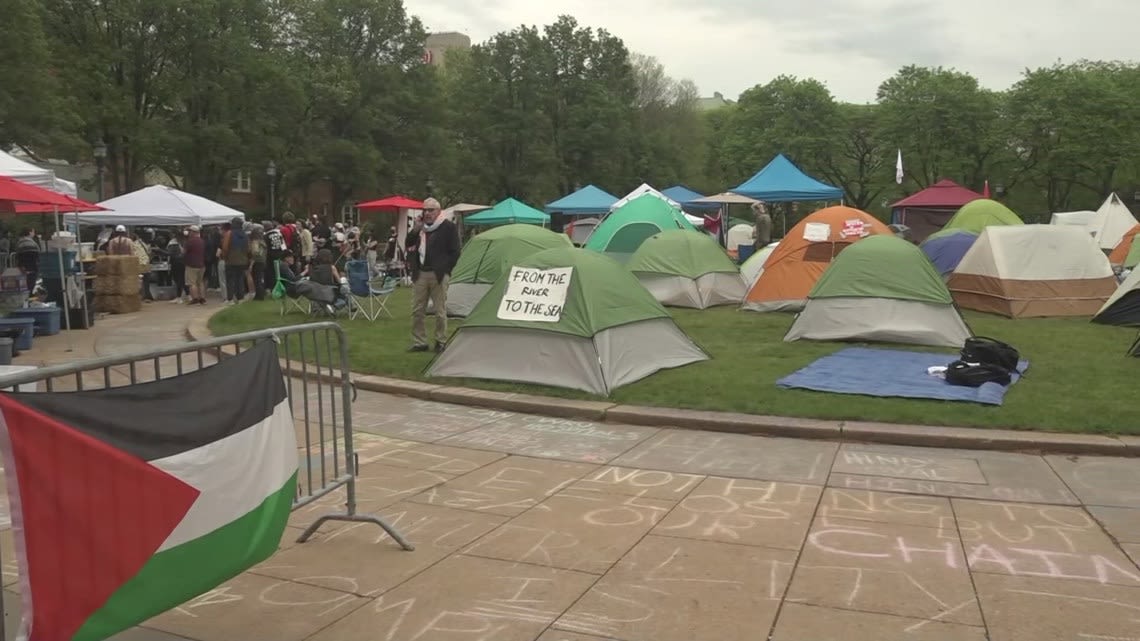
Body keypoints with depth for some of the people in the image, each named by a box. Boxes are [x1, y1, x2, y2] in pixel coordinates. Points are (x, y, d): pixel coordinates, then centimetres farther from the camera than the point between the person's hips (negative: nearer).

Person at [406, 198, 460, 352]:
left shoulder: (448, 227, -3)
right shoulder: (420, 226, 13)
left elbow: (454, 252, -4)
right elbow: (409, 246, 12)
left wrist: (445, 270, -8)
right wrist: (415, 230, -3)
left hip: (438, 275, -5)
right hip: (421, 274, 5)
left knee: (440, 311, 0)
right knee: (417, 311, 6)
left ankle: (441, 342, 12)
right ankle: (419, 342, 15)